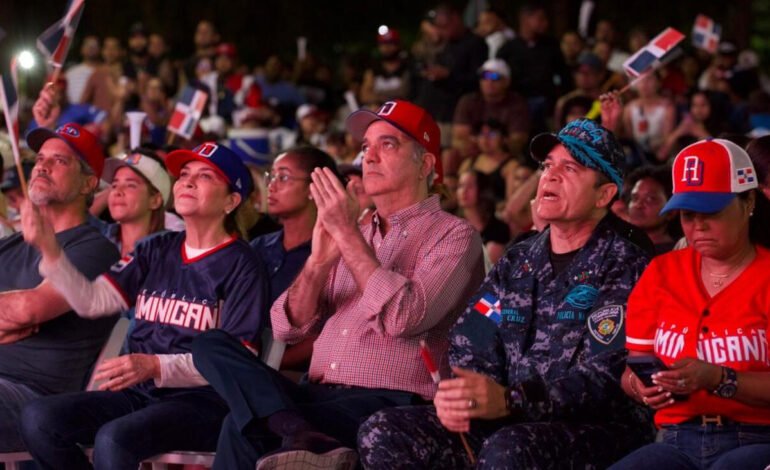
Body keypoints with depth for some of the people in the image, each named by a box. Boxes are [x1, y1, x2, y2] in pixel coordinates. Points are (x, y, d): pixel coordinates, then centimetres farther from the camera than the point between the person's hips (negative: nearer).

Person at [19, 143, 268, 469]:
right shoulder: (156, 251, 17)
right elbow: (91, 301, 8)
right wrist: (49, 249, -7)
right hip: (139, 394, 6)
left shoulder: (241, 266, -2)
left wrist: (156, 366, -23)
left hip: (202, 401, -6)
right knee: (38, 419, -16)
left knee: (114, 439, -35)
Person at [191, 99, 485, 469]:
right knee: (212, 345, -20)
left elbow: (403, 318, -17)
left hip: (389, 403, -8)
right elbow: (288, 328, 13)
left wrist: (348, 234, -11)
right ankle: (303, 438, -38)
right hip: (320, 395, 8)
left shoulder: (452, 236, 2)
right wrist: (317, 261, -5)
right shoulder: (354, 236, 23)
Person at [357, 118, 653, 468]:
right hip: (511, 424, 7)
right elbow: (469, 348, 11)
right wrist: (453, 395, -14)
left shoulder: (624, 268, -4)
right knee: (382, 433, -12)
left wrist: (509, 400, -30)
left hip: (598, 427, -7)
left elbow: (601, 382, -16)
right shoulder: (516, 263, 18)